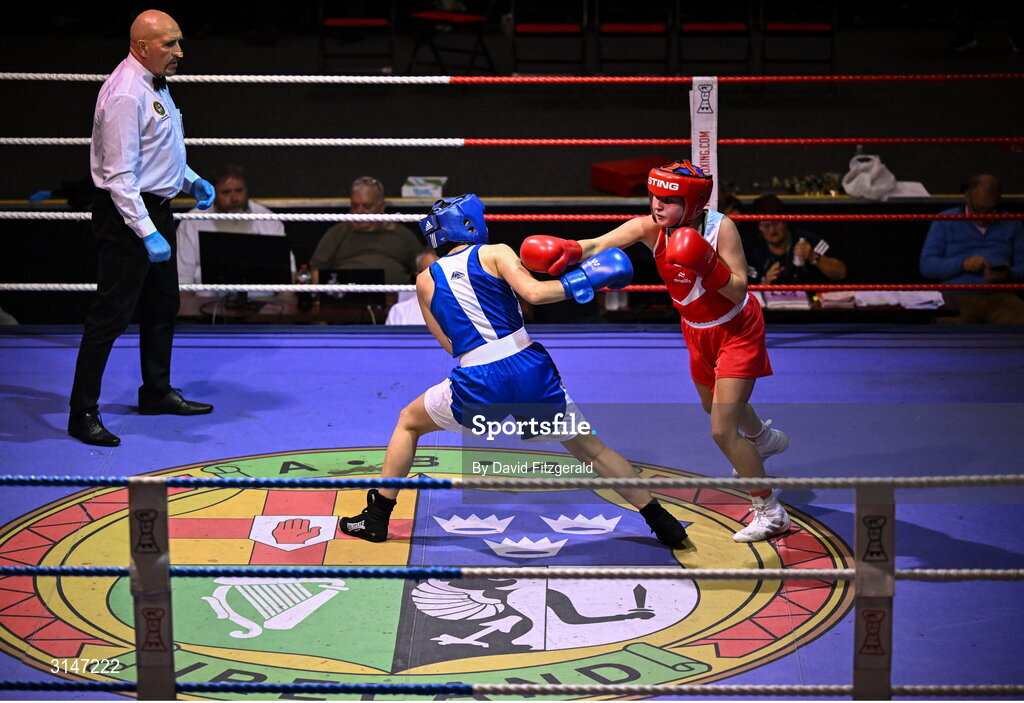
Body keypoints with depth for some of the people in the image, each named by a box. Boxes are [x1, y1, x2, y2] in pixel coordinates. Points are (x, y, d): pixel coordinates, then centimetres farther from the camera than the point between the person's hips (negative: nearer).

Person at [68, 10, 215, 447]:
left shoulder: (156, 85, 9)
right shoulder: (125, 95, -22)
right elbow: (119, 175, -25)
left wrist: (192, 181, 13)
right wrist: (146, 232, -29)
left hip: (156, 209, 10)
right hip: (127, 214, -10)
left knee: (163, 305, 21)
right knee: (110, 313, -6)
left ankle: (157, 392, 37)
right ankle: (83, 414, 1)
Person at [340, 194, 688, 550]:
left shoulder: (426, 281, 13)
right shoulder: (495, 253, 5)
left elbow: (452, 344, 14)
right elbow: (533, 293, -12)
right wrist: (580, 281, 0)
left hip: (478, 384, 1)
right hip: (531, 368, -1)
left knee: (408, 422, 26)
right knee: (590, 448, 14)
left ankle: (376, 518, 25)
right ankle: (664, 524, 14)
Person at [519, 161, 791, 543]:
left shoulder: (721, 227, -29)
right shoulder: (650, 228, -21)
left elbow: (739, 293, -28)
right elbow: (599, 244, -37)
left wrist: (707, 267, -43)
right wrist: (568, 251, -57)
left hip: (736, 331, -6)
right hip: (697, 332, 6)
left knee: (722, 430, -12)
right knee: (715, 406, 30)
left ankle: (771, 513, 5)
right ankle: (765, 438, 66)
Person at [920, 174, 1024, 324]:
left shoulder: (1012, 224, 20)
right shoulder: (944, 222, 13)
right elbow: (926, 265, 3)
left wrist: (1008, 275, -9)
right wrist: (962, 264, -12)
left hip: (1000, 296, 2)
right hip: (957, 296, -2)